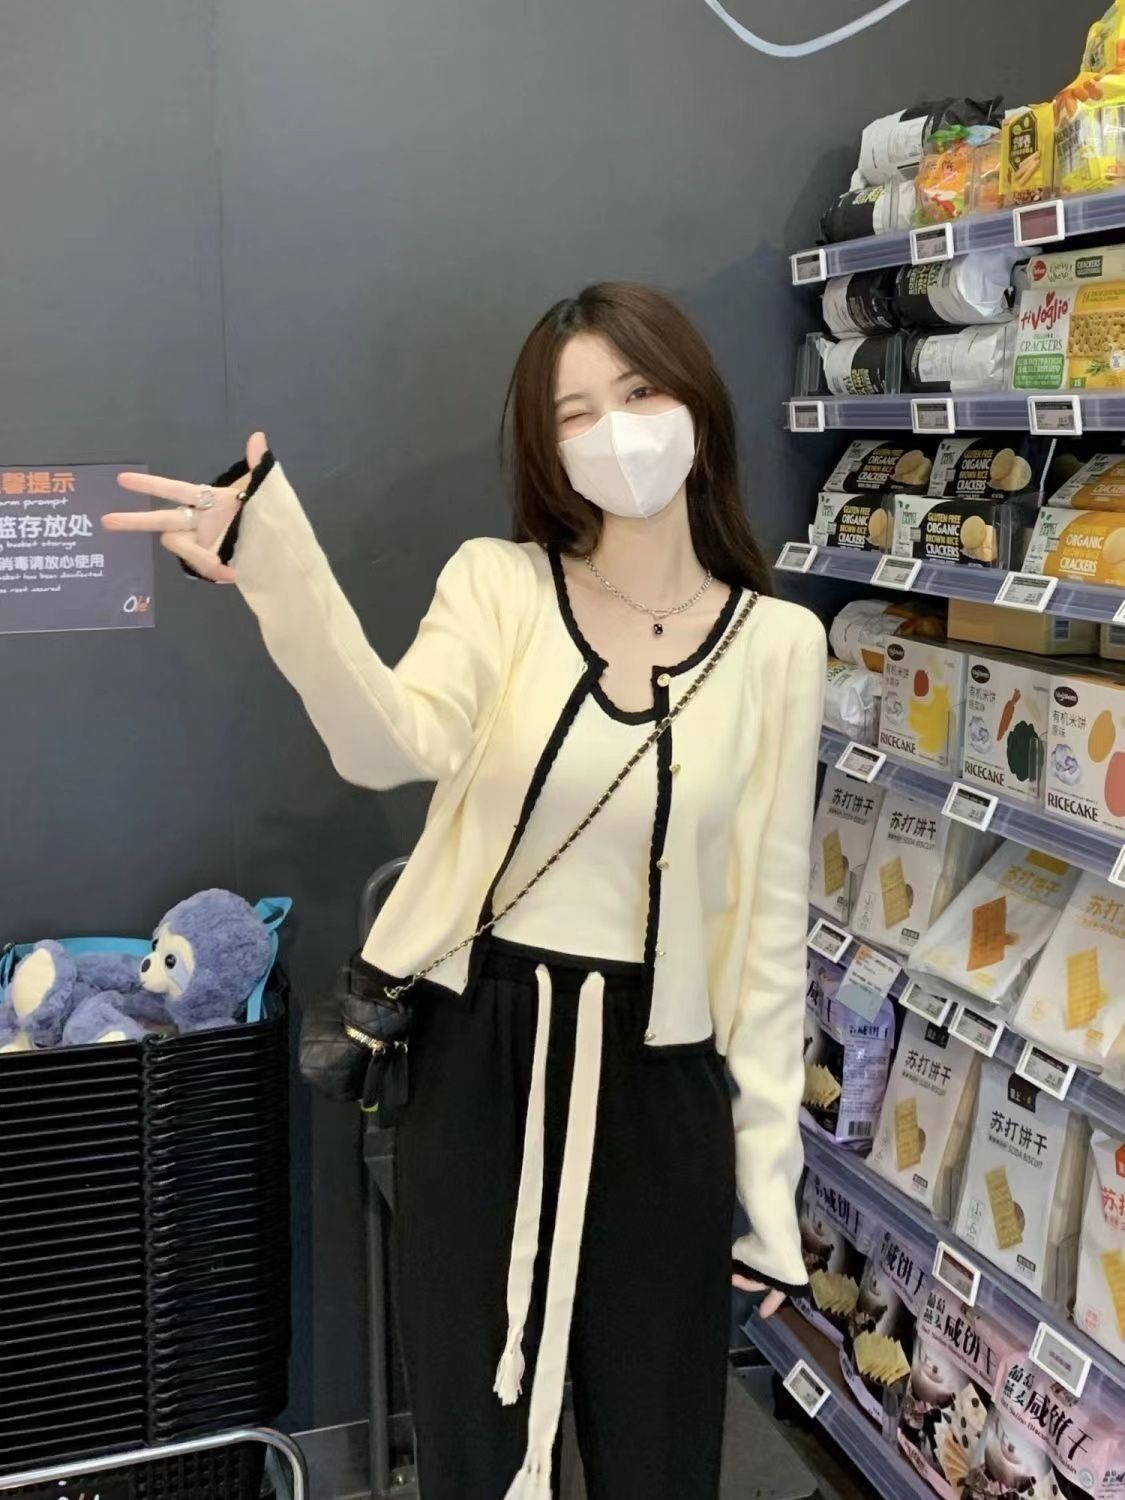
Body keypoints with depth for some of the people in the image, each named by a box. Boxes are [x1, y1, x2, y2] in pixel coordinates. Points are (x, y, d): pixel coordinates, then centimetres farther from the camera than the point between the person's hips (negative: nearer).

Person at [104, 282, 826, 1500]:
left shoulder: (778, 642, -1)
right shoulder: (497, 585, -3)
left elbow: (772, 918, 1)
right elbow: (390, 747, -24)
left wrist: (770, 1173, 1)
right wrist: (279, 572, -41)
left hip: (658, 1076, 1)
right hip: (480, 1053, 0)